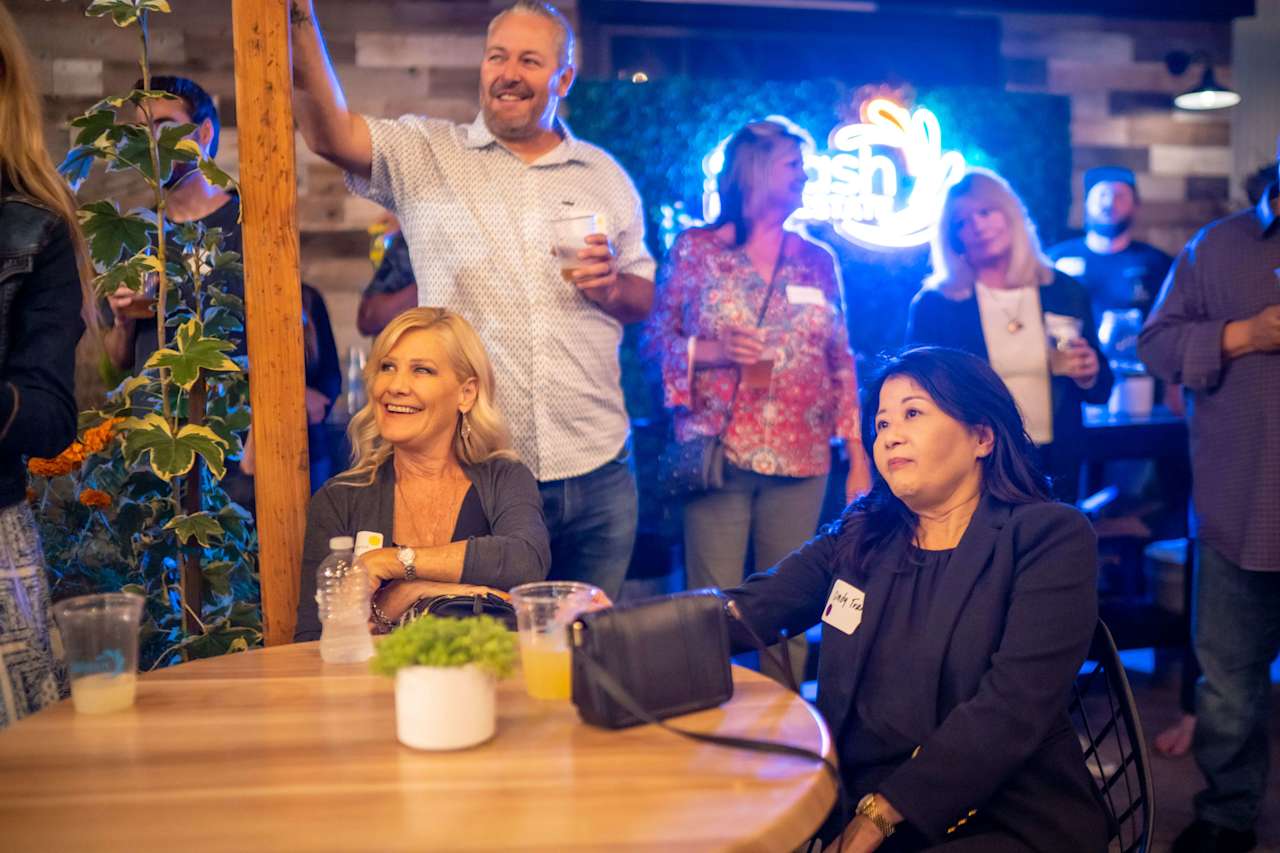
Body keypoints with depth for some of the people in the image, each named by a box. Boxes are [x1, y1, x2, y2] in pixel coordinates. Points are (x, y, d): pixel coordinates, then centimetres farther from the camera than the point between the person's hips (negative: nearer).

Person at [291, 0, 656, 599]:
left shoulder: (605, 176, 10)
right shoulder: (425, 155, 4)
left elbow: (645, 301, 15)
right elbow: (330, 133, -13)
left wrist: (613, 287, -8)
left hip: (595, 472, 3)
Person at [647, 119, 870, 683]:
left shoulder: (818, 261, 12)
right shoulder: (696, 249, 3)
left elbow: (842, 363, 13)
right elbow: (656, 339, 3)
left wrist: (858, 455, 7)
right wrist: (713, 351, -17)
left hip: (802, 460, 3)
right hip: (718, 453, -3)